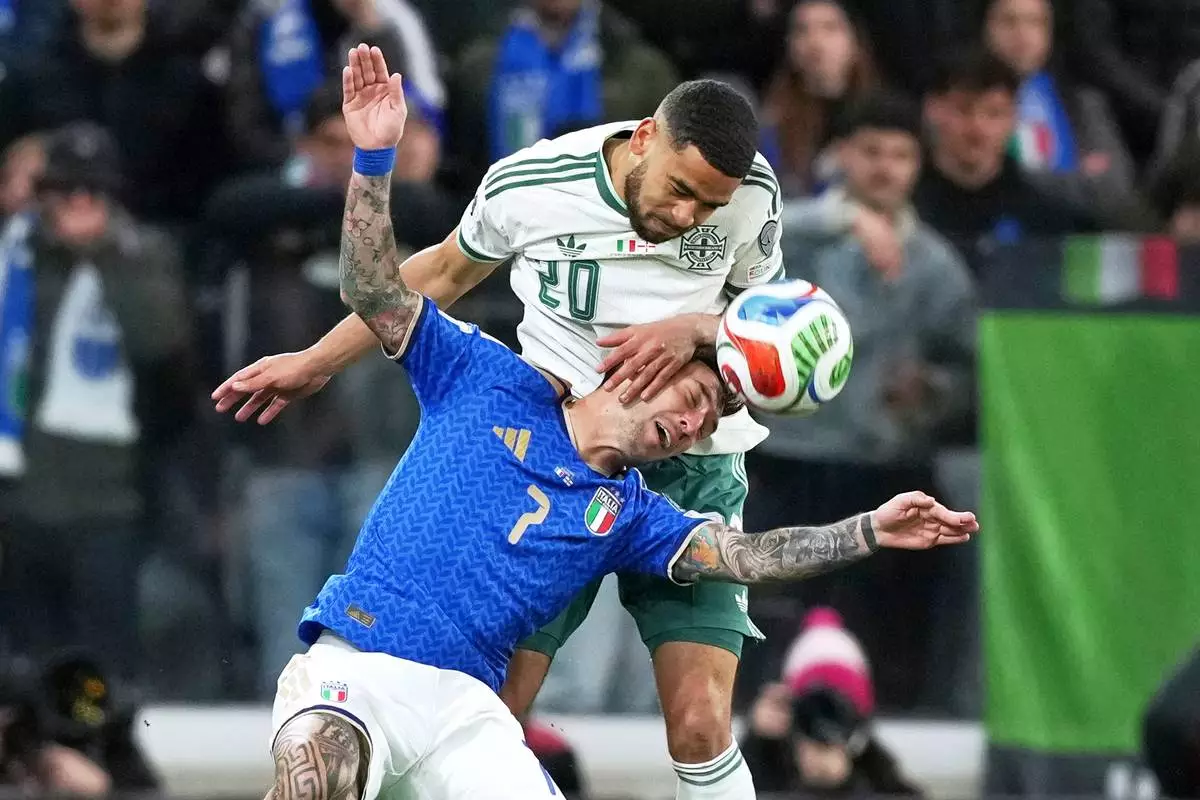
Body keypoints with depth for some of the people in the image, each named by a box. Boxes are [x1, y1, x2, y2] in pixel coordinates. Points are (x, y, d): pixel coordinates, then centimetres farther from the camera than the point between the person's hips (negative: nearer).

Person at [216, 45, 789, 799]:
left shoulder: (752, 194, -14)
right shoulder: (527, 185, -15)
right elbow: (444, 272, 7)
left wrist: (694, 330, -20)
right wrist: (316, 362, 12)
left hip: (691, 470, 0)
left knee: (700, 729, -13)